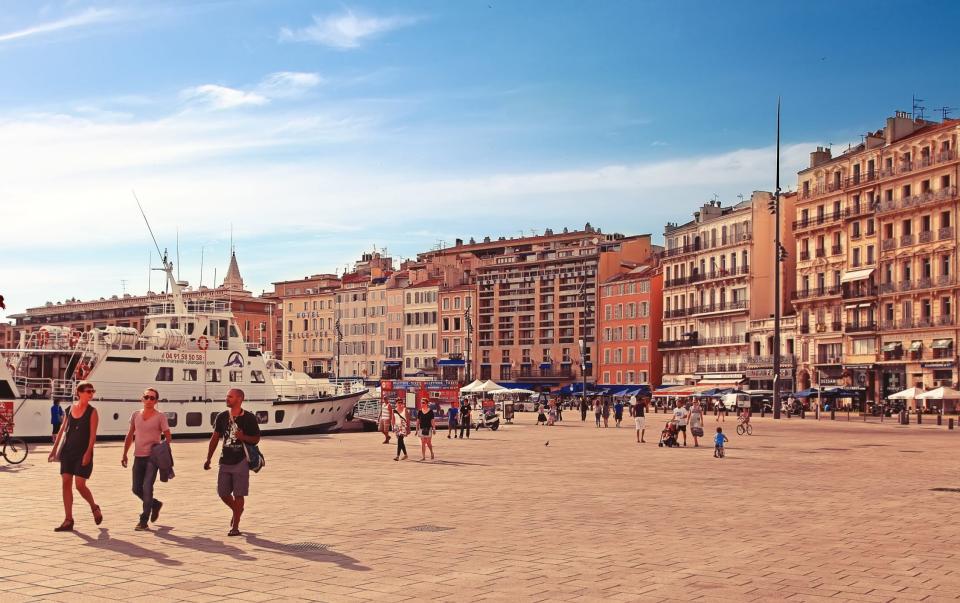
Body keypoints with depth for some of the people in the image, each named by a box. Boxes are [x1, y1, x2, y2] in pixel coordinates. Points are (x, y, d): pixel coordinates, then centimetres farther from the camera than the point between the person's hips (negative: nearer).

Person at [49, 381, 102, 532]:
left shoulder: (92, 412, -4)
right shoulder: (69, 409, 7)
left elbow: (93, 435, -10)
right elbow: (62, 430, 13)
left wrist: (88, 453, -19)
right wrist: (54, 449, 11)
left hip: (83, 453, -5)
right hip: (67, 451, 5)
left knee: (80, 485, -9)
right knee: (65, 484, 1)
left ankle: (94, 508, 18)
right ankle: (68, 520, 7)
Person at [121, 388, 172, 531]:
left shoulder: (160, 417, -3)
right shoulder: (135, 415, 9)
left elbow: (167, 436, -3)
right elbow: (130, 436, 15)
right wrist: (125, 454, 11)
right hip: (138, 457, 5)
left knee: (147, 488, -10)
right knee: (137, 489, 7)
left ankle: (144, 521, -4)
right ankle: (155, 504, 33)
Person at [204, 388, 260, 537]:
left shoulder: (249, 418, -6)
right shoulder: (222, 417, 5)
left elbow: (256, 439, 0)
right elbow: (215, 438, 12)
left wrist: (243, 437, -21)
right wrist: (208, 459, 10)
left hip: (241, 461, -4)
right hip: (225, 460, 4)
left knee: (239, 494, -3)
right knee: (222, 493, 7)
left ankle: (235, 527, 5)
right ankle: (237, 510, 36)